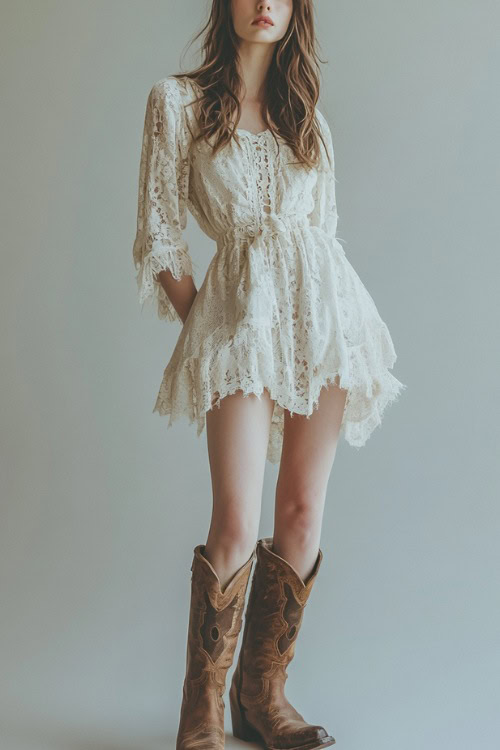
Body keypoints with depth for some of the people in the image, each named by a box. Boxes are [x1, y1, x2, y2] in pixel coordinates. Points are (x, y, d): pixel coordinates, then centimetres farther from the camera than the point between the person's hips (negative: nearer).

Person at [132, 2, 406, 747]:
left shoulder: (309, 122, 18)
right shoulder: (178, 101, 7)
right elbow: (160, 233, 3)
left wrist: (324, 318, 10)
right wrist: (199, 324, -1)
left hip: (322, 304, 4)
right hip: (240, 308, -4)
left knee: (304, 512, 2)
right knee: (236, 525, -11)